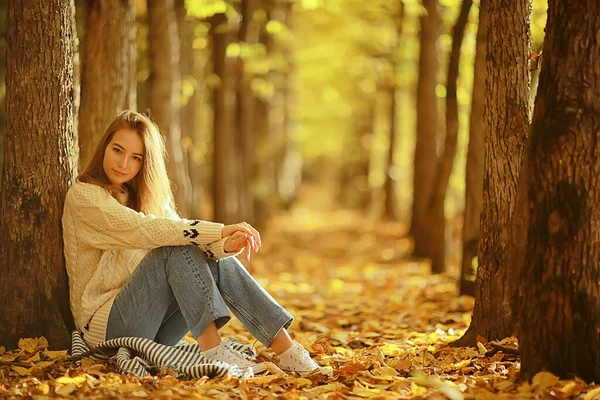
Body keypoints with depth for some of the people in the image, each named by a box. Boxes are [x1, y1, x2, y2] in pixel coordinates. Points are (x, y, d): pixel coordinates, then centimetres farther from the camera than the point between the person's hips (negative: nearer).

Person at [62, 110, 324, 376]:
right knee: (176, 250, -25)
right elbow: (145, 230, -25)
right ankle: (212, 350, -32)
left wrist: (225, 245, -25)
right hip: (106, 325, -6)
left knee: (216, 259, -14)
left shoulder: (146, 197, 13)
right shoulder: (83, 195, -9)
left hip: (152, 328, 6)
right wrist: (219, 230, -30)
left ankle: (285, 348, -19)